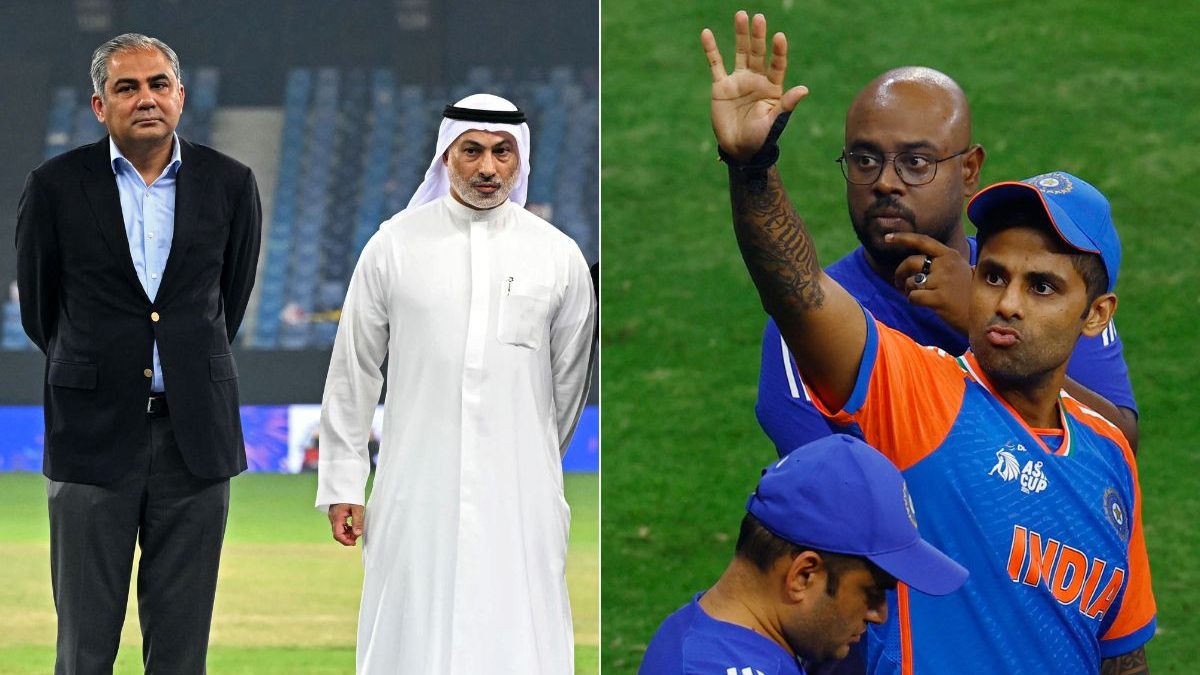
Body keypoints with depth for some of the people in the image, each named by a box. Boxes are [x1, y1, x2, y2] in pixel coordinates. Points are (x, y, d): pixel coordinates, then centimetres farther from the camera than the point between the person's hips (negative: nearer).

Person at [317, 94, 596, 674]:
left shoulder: (558, 256, 5)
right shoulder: (394, 246, 4)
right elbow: (353, 372, 7)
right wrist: (341, 483, 5)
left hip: (518, 493, 0)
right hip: (417, 488, 0)